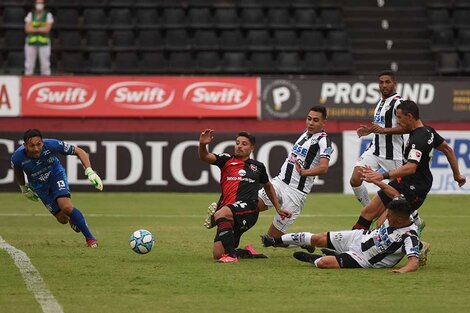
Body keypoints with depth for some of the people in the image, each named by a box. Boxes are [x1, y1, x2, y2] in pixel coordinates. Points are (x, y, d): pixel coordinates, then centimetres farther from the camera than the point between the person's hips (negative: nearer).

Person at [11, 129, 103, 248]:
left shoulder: (52, 145, -33)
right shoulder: (17, 157, -27)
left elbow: (78, 151, -22)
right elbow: (17, 171, 0)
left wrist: (90, 172, -33)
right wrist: (23, 188, 15)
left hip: (56, 175, -2)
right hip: (39, 186, 2)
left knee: (67, 207, -25)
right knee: (63, 219, -3)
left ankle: (90, 238, -12)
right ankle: (72, 219, 36)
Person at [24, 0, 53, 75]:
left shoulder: (48, 15, 3)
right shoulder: (30, 15, 7)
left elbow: (47, 29, -9)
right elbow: (27, 29, -4)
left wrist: (34, 29, -9)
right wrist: (41, 29, -9)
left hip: (44, 42, -1)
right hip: (31, 41, 1)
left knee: (45, 63, -4)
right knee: (29, 63, 1)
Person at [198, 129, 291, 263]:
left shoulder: (258, 167, 17)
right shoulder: (227, 160, 13)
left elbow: (268, 186, 35)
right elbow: (205, 157, -5)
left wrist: (278, 209, 33)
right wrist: (202, 145, -27)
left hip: (248, 209, -3)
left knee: (220, 214, -36)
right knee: (217, 254, -4)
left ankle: (231, 255, -38)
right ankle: (247, 252, 25)